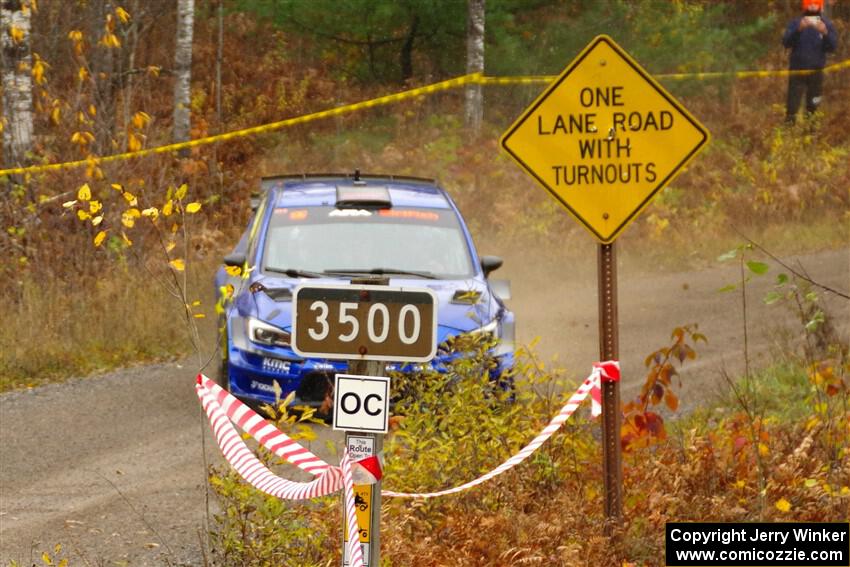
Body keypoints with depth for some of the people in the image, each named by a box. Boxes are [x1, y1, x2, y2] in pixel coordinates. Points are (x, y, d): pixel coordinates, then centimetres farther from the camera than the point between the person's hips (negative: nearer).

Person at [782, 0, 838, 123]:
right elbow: (786, 42, -14)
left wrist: (825, 33, -29)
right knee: (792, 107, -4)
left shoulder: (826, 24, 1)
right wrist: (798, 29, -31)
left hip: (816, 71, 1)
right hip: (797, 71, -1)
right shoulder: (795, 23, -1)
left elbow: (832, 47, -9)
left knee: (813, 108, 8)